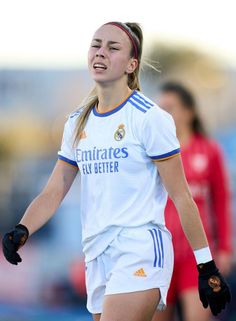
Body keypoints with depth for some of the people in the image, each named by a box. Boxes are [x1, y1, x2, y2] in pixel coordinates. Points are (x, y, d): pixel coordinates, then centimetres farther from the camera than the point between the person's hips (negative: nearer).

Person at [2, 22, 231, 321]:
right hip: (97, 256, 7)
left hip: (141, 251, -7)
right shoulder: (77, 123, 12)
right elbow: (53, 192, 10)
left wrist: (207, 267, -7)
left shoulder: (150, 118, -7)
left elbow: (181, 198, -6)